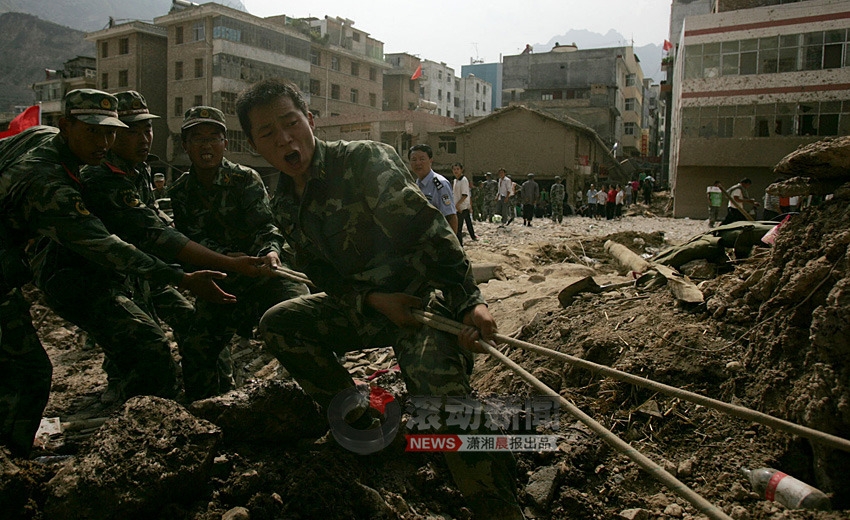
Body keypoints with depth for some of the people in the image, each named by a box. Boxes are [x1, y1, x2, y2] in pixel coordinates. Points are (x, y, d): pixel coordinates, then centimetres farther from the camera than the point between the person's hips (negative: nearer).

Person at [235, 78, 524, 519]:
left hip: (424, 295, -7)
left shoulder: (364, 161, -17)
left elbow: (430, 232, -24)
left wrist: (469, 302, -32)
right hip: (363, 303, 8)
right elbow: (324, 277, 4)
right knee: (277, 324, 3)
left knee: (440, 392, -32)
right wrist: (375, 300, -15)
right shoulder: (284, 205, 5)